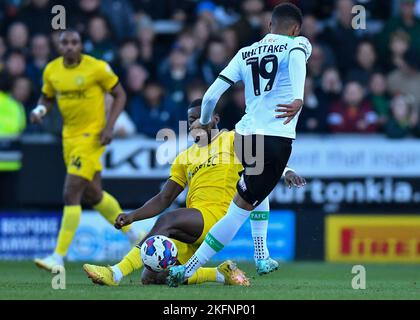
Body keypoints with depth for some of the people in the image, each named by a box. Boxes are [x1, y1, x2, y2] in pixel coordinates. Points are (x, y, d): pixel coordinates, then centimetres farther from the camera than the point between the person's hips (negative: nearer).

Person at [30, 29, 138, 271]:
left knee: (71, 194, -14)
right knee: (93, 195, 16)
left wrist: (109, 126, -14)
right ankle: (133, 234, 37)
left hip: (91, 136, -7)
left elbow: (120, 94, -3)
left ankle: (59, 257, -11)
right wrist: (40, 110, -6)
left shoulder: (97, 68, -12)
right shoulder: (52, 70, 3)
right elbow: (47, 98, 17)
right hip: (69, 136, 7)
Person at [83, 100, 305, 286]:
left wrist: (286, 171, -23)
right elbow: (164, 199, 22)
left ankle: (118, 273, -42)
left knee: (166, 221, -34)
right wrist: (132, 217, 7)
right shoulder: (185, 158, 25)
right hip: (189, 231, 7)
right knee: (153, 278, -10)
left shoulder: (232, 140, 10)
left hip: (216, 216, -7)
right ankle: (221, 273, 4)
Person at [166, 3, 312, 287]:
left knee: (260, 188, 36)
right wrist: (299, 98, -37)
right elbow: (297, 58, -22)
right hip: (277, 139, -5)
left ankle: (262, 256, 27)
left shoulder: (246, 53, 15)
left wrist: (204, 122, 29)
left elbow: (212, 95, 9)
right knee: (240, 210, 0)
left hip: (245, 135, 5)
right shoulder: (297, 44, 5)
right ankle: (188, 270, -5)